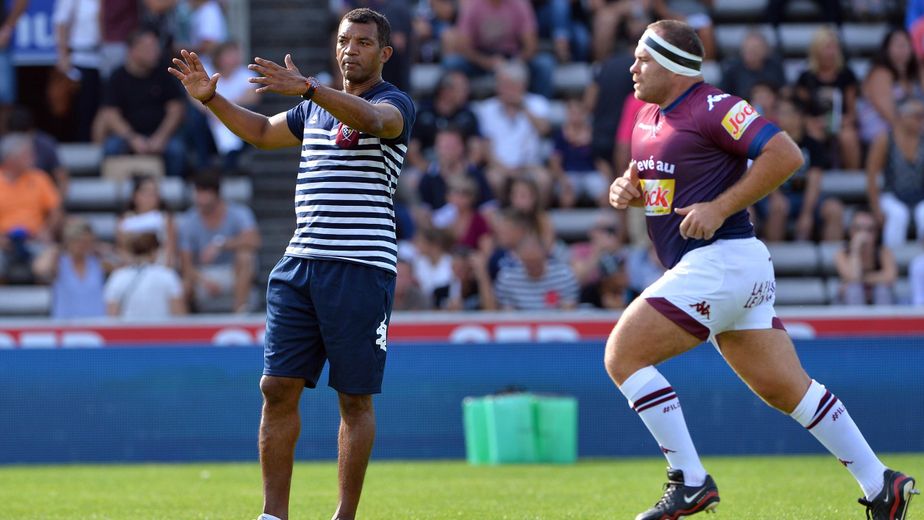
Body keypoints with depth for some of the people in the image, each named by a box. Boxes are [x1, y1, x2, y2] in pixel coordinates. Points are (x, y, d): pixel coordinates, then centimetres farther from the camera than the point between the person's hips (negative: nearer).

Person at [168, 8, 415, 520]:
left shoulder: (395, 103, -2)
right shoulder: (317, 109, 21)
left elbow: (371, 118, -26)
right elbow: (263, 132, 36)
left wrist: (305, 87, -40)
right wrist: (211, 98, 20)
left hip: (361, 268, -6)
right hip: (300, 264, 6)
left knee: (355, 399, -2)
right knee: (277, 387, -1)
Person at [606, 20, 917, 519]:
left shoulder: (714, 109, -13)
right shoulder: (648, 117, 15)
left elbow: (785, 155, -19)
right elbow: (648, 177, 30)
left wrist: (720, 208, -20)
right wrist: (626, 188, 6)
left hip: (721, 262, -9)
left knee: (623, 355, -11)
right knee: (785, 388, 9)